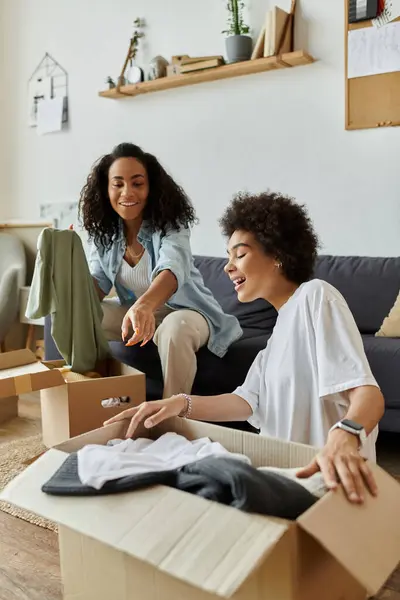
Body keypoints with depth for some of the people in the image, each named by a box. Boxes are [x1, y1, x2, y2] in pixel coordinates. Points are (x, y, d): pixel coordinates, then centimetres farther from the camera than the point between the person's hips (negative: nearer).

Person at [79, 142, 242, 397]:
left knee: (174, 330, -38)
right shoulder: (104, 231, -4)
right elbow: (96, 286, -5)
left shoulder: (171, 224, -21)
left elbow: (172, 270, -41)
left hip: (186, 311, -5)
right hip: (138, 311, 6)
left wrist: (144, 304, -62)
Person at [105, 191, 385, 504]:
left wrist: (343, 438, -44)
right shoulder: (282, 325, 15)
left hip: (323, 473, -8)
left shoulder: (315, 296, -12)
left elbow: (367, 391, -24)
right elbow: (248, 401, 3)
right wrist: (181, 404, -10)